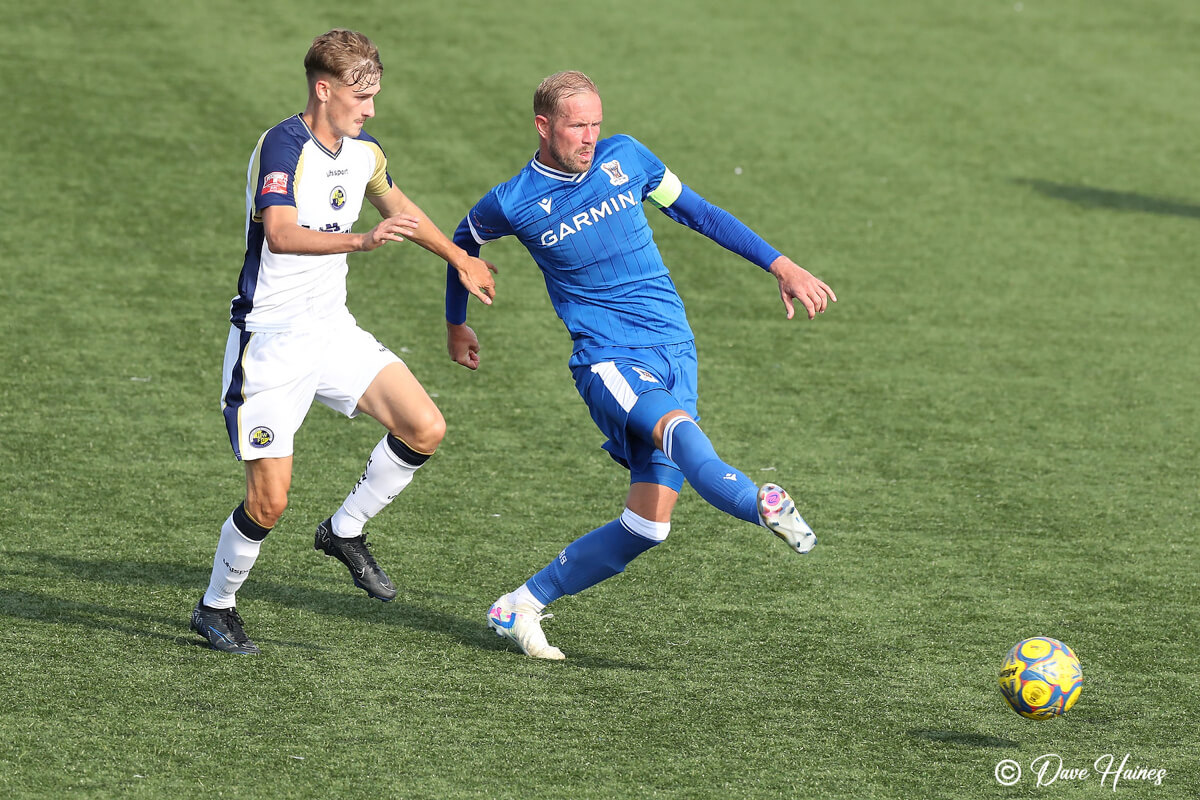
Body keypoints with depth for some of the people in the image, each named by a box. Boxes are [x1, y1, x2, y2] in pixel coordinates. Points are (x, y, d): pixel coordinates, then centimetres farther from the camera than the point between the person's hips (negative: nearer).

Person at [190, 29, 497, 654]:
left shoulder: (363, 154, 5)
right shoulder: (284, 146, -20)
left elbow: (398, 208, 27)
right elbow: (281, 234, -37)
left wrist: (461, 261, 36)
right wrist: (361, 240, -50)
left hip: (333, 332, 7)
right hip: (270, 342, -7)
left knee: (425, 429, -8)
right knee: (269, 501, -9)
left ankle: (345, 532, 14)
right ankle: (216, 608, 16)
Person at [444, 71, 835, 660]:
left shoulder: (625, 158, 5)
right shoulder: (512, 204, -1)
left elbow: (698, 213, 15)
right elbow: (461, 246, 20)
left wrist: (781, 265, 10)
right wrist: (456, 325, 33)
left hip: (674, 350, 4)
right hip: (607, 360, -4)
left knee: (648, 524, -3)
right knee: (676, 427, -37)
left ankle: (521, 607, 10)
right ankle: (760, 504, -64)